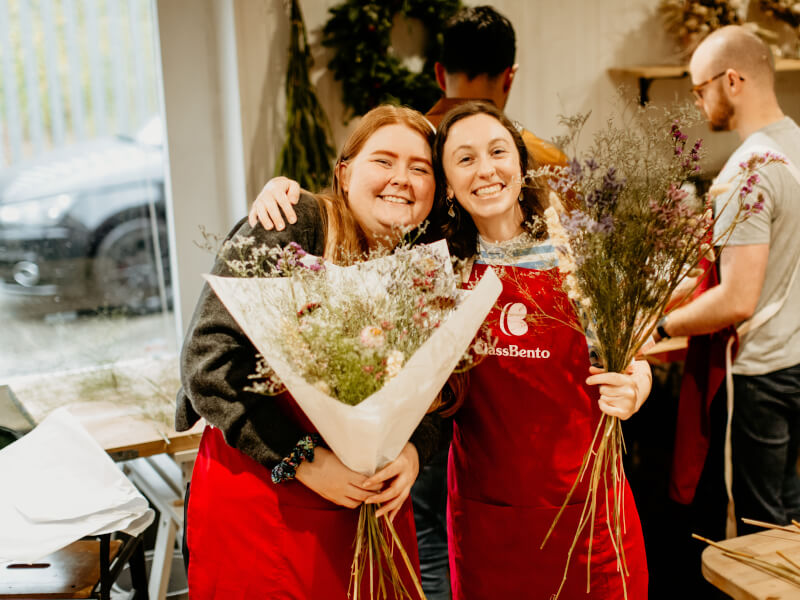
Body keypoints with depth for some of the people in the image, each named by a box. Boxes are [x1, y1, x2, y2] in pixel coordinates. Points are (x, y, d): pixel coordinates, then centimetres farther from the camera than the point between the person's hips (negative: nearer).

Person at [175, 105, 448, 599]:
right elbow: (208, 359, -19)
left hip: (374, 504, 5)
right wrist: (303, 460, -20)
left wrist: (413, 451, -13)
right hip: (258, 506, -4)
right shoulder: (289, 229, -14)